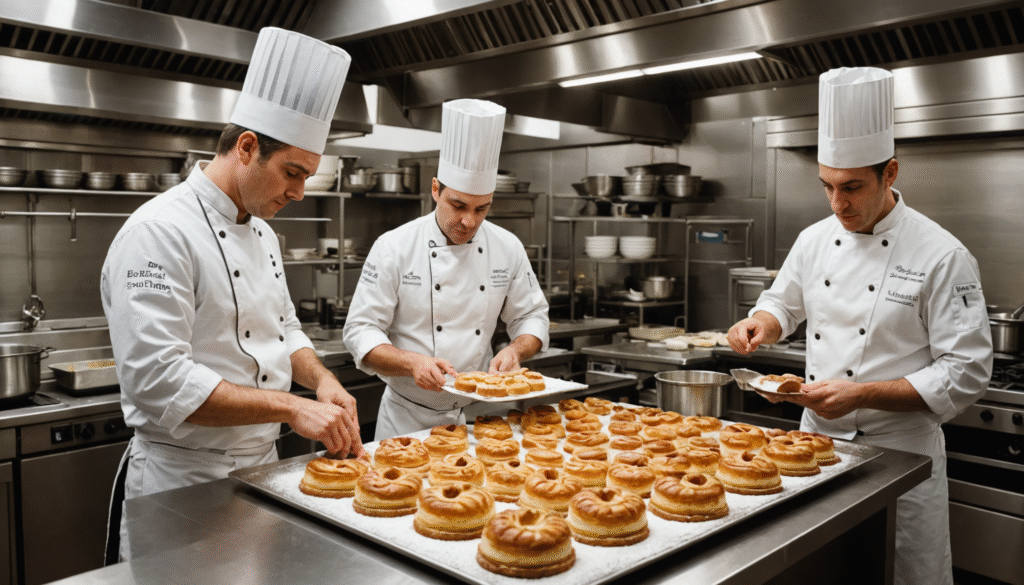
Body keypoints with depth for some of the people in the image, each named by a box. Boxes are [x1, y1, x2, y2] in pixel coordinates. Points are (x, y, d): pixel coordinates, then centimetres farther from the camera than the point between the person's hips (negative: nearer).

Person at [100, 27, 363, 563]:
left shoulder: (262, 232, 9)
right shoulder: (159, 232, -20)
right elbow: (158, 382, -27)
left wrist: (322, 380, -5)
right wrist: (291, 407, -27)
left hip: (261, 462, 8)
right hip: (183, 482, -8)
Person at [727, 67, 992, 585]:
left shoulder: (942, 256, -15)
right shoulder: (815, 240, 1)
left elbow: (965, 375, -15)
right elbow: (784, 305, 17)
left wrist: (862, 395, -23)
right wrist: (760, 323, -7)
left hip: (897, 449, -5)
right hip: (815, 437, 5)